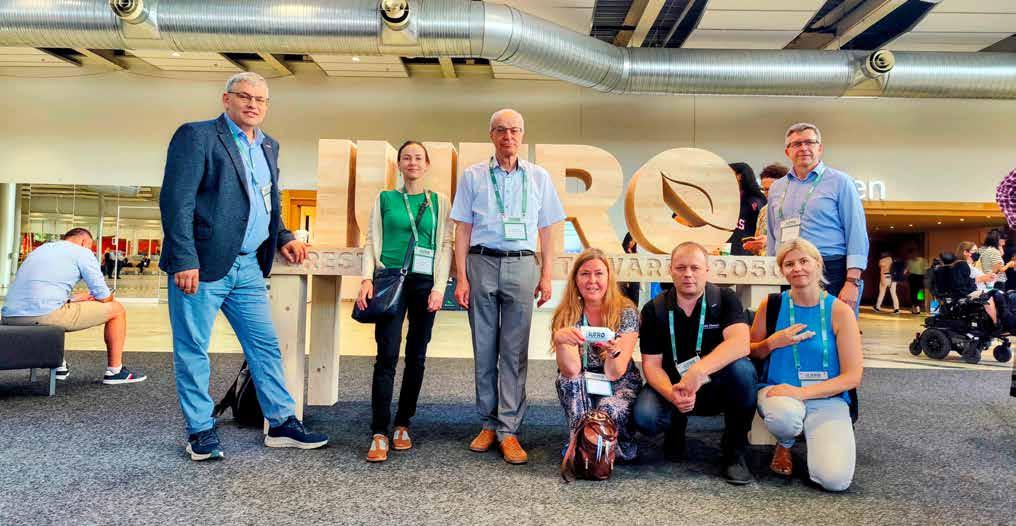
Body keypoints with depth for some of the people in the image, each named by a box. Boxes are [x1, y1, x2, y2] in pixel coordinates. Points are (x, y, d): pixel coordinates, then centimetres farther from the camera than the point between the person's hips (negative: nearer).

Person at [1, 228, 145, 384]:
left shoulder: (41, 249, 27)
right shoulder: (82, 252, 5)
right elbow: (103, 296, 2)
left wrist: (75, 297, 40)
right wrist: (110, 298, 25)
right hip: (44, 315, -8)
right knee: (116, 310, 8)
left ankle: (59, 367, 35)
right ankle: (114, 371, 12)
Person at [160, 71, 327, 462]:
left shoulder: (268, 146, 16)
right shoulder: (197, 136, -6)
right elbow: (176, 200, -13)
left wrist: (282, 238, 8)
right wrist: (184, 261, -19)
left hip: (248, 267, 7)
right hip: (201, 266, -7)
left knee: (266, 347, 9)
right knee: (193, 351, 5)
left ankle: (282, 424, 18)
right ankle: (200, 431, 18)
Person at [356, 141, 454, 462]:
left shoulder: (439, 202, 11)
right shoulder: (385, 199, 12)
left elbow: (446, 245, 5)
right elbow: (372, 241, 8)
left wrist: (439, 287, -5)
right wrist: (367, 279, -6)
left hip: (425, 283, 1)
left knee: (416, 356, 5)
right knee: (387, 355, -9)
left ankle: (403, 425, 17)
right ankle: (379, 433, -6)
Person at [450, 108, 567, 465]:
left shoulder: (539, 177, 10)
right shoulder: (473, 176, 8)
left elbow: (547, 230, 11)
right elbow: (463, 229, 6)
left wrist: (546, 276, 4)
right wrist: (461, 278, -1)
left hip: (521, 265, 0)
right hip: (482, 263, 0)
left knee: (515, 351, -1)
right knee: (484, 349, 6)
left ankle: (508, 429, 5)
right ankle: (488, 423, 18)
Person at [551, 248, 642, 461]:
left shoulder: (626, 312, -14)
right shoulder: (566, 315, -10)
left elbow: (614, 374, -20)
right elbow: (570, 371, -25)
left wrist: (614, 351, -42)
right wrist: (559, 340, -44)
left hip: (619, 387, -1)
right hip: (581, 390, 2)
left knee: (608, 410, -33)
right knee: (567, 378, -29)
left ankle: (622, 448, 1)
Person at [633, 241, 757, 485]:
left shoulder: (725, 299, -8)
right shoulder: (654, 310, -3)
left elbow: (740, 343, -26)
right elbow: (651, 363, -7)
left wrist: (699, 371, -41)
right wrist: (671, 394, -29)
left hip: (716, 387, 0)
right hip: (672, 386, 1)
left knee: (742, 369, -33)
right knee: (645, 417, -29)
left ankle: (735, 450, -10)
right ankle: (676, 427, 10)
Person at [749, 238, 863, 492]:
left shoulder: (840, 311, -3)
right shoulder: (771, 305, 1)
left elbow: (852, 377, -6)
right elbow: (750, 354, 11)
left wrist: (802, 392, -19)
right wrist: (773, 342, -11)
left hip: (827, 397, -1)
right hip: (778, 390, 1)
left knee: (835, 480, -24)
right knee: (785, 416, -39)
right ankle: (784, 446, 1)